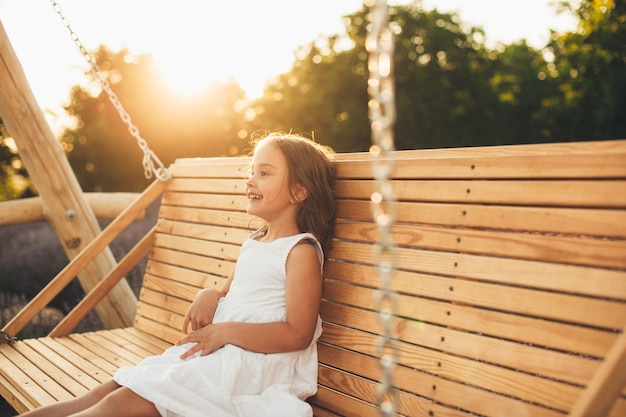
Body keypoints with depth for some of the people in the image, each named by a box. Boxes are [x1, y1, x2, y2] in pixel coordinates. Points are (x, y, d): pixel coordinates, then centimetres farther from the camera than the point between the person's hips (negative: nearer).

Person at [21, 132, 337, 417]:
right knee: (108, 391, -4)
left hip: (251, 361, -9)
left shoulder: (302, 251, -10)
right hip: (215, 351, 9)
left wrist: (225, 331, -19)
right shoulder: (252, 244, 17)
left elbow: (298, 334, -17)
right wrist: (208, 296, 3)